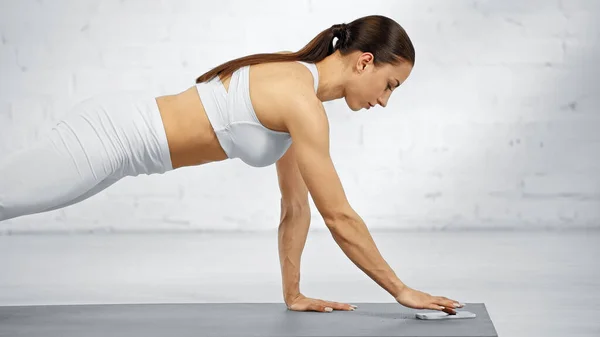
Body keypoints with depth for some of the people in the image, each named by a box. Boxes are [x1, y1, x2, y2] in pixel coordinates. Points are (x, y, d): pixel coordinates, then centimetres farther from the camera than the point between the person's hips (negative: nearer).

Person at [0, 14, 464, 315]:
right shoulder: (303, 103, -21)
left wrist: (294, 293, 15)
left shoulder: (298, 86, 9)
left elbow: (296, 207, 14)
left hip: (125, 126, 9)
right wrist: (402, 291, -11)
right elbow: (340, 218, -19)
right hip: (112, 135, -9)